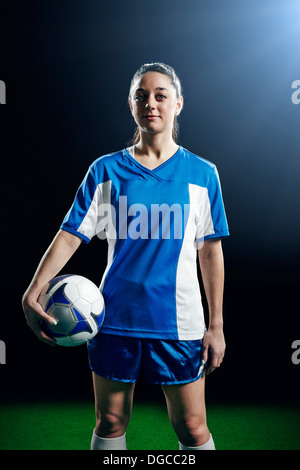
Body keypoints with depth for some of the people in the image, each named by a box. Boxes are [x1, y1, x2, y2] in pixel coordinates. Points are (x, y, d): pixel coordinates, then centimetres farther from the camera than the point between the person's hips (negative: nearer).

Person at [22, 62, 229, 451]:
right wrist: (33, 292, -16)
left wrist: (216, 325, 3)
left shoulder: (202, 173, 2)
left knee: (192, 429, 7)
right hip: (115, 317, 1)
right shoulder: (106, 170, 2)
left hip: (178, 321, 0)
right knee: (110, 423, 14)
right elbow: (70, 234, -3)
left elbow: (210, 251, 3)